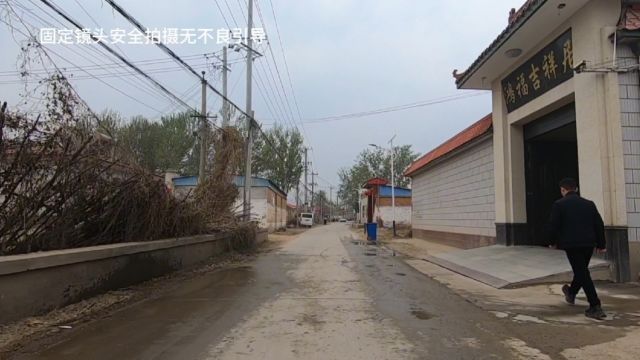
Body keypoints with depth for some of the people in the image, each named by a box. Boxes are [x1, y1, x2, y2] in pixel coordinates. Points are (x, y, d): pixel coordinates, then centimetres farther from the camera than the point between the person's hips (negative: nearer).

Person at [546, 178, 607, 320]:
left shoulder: (559, 204, -5)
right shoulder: (589, 204, 9)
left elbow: (553, 226, -8)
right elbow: (599, 224, 8)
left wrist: (553, 242, 8)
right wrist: (601, 245, 16)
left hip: (571, 244, -6)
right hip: (589, 244, 6)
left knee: (582, 273, -1)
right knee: (582, 270, 23)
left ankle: (596, 307, -3)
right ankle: (571, 293, 45)